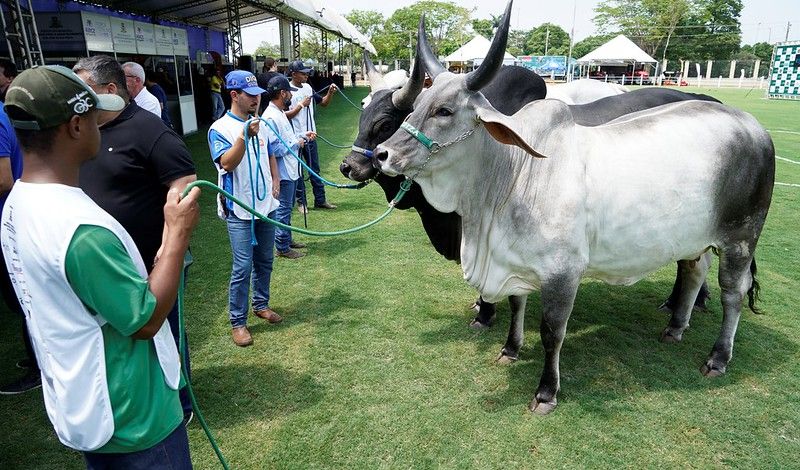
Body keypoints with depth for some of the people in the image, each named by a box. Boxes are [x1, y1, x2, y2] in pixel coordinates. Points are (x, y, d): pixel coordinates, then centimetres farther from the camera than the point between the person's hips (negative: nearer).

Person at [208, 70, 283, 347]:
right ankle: (237, 321, 8)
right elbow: (227, 163, -24)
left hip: (266, 205, 6)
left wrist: (275, 181, 7)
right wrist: (244, 136, -34)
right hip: (239, 210, -6)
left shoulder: (261, 124, 8)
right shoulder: (220, 128, -10)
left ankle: (261, 304, 35)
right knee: (242, 267, -5)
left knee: (265, 261, 16)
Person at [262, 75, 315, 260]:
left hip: (291, 170, 11)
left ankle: (287, 239, 35)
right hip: (283, 173, -11)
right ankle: (282, 248, 11)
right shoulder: (270, 117, -22)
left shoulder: (280, 114, 12)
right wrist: (295, 144, -17)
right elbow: (272, 148, -27)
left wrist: (303, 135, 12)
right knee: (283, 209, 0)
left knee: (287, 208, 20)